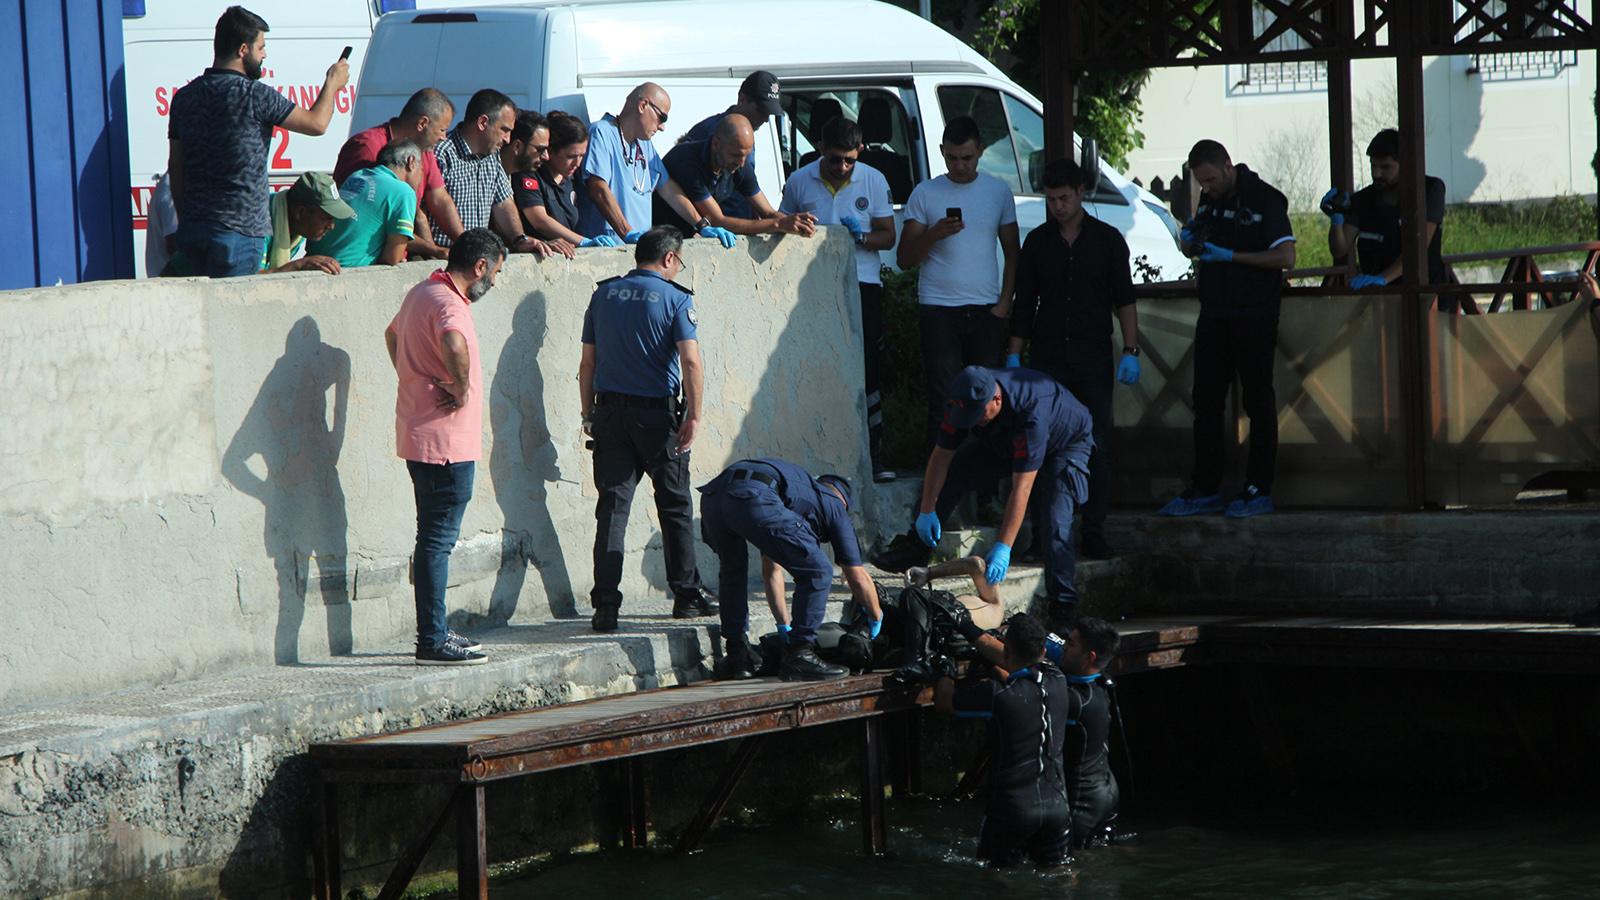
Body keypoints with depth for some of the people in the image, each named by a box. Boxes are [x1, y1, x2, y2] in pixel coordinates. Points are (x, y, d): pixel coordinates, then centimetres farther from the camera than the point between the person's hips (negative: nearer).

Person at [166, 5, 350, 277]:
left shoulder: (185, 97, 10)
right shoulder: (254, 95, -11)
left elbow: (175, 170, 15)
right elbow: (316, 123, -3)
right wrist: (333, 82, 15)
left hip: (192, 230, 7)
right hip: (238, 231, -7)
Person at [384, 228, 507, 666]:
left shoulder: (421, 293, 13)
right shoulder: (448, 303, -18)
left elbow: (392, 335, 34)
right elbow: (453, 345, -41)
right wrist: (462, 389, -24)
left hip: (420, 435, 10)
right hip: (446, 442, -10)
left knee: (434, 537, 17)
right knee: (438, 539, -7)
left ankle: (434, 630, 25)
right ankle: (432, 641, -5)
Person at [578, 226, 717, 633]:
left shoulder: (604, 295, 7)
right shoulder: (674, 298, -5)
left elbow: (588, 363, 9)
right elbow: (690, 362, -14)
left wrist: (589, 415, 15)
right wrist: (694, 416, -9)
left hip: (610, 412, 3)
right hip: (657, 413, -3)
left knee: (612, 508, 0)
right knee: (675, 506, 12)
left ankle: (605, 604, -9)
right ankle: (686, 596, 20)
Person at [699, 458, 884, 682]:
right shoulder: (835, 506, 29)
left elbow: (771, 571, 52)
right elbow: (858, 578, 30)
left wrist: (785, 627, 59)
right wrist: (877, 618, 48)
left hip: (711, 495, 7)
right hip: (753, 500, -7)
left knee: (733, 571, 34)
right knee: (817, 571, 7)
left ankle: (736, 654, 29)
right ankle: (798, 657, 6)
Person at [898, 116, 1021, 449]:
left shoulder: (998, 192, 10)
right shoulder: (925, 194, 4)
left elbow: (1012, 253, 15)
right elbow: (905, 259, 3)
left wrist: (1005, 302, 3)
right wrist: (934, 234, -15)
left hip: (986, 309, 2)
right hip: (939, 309, -2)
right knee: (944, 398, -6)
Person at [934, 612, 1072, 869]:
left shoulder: (997, 693, -15)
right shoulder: (1057, 684, 2)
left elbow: (943, 701, -1)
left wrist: (946, 671, 19)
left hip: (1012, 809, -4)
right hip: (1057, 806, 4)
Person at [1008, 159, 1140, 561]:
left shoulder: (1107, 240, 4)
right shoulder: (1037, 242, 7)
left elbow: (1124, 299, 6)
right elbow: (1023, 303, 11)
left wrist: (1130, 351, -2)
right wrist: (1013, 354, 6)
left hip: (1093, 360, -1)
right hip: (1046, 358, 1)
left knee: (1097, 446, -4)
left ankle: (1093, 531, -1)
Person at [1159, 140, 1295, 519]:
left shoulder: (1264, 199, -10)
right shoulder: (1209, 199, 12)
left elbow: (1286, 257, -17)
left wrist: (1231, 256, -19)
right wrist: (1193, 242, 1)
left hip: (1254, 314, -7)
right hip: (1214, 313, 7)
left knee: (1258, 401, -1)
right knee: (1206, 402, 6)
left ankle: (1258, 490, 3)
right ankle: (1205, 490, 11)